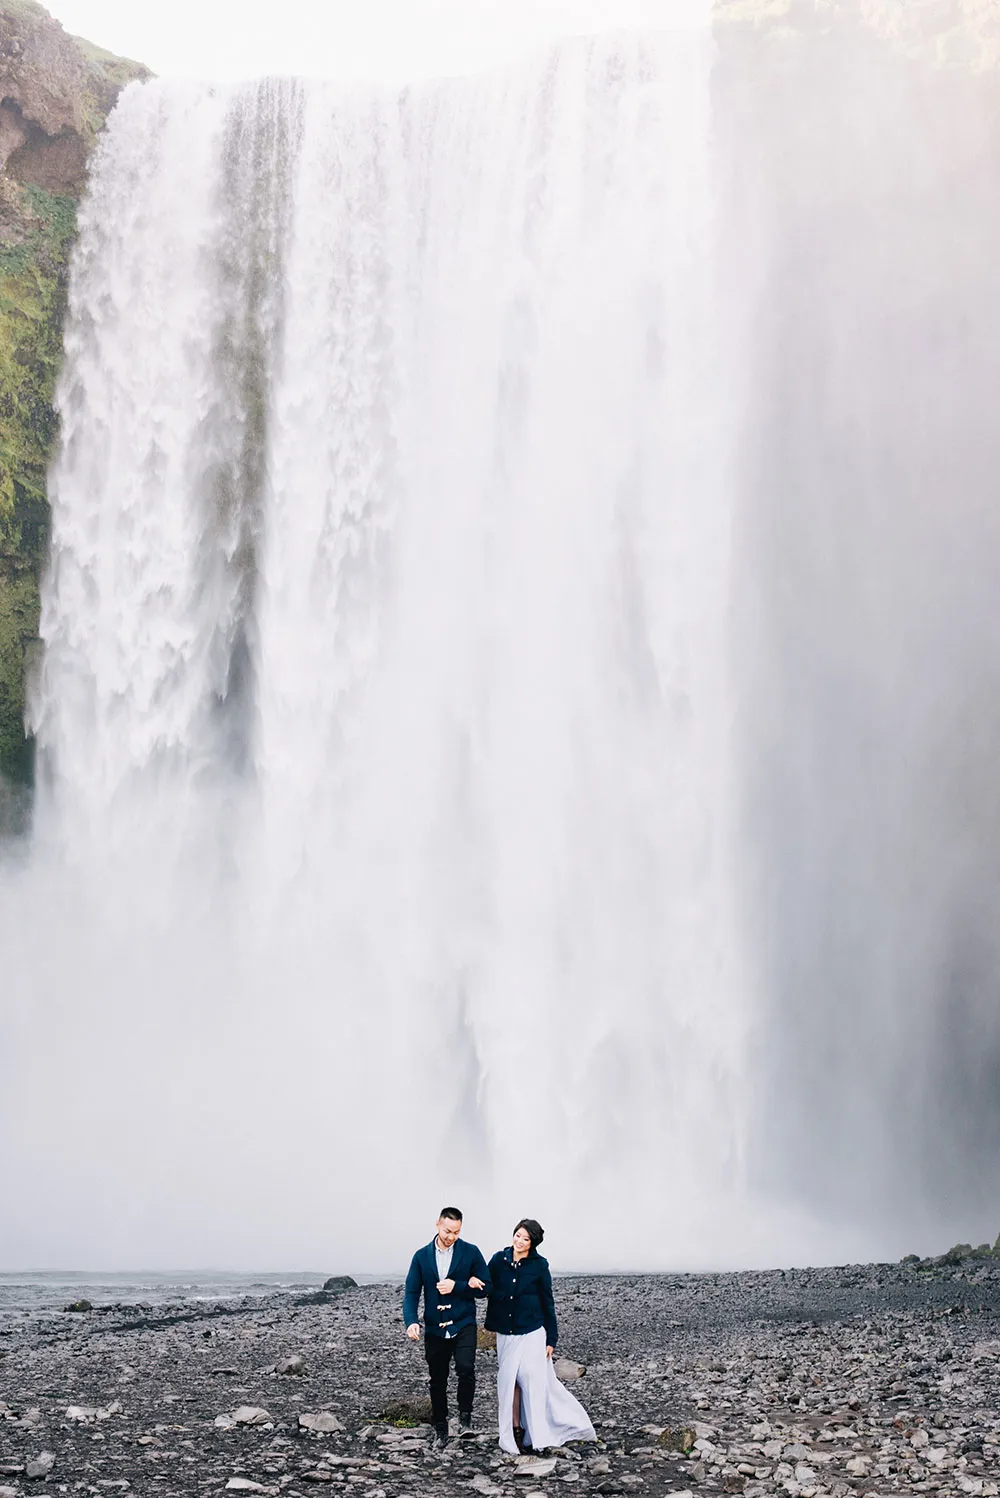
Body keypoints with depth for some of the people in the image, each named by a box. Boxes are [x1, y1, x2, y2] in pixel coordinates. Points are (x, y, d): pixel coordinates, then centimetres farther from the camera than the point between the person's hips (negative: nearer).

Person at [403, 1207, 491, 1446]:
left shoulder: (471, 1253, -2)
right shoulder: (421, 1256, 3)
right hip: (434, 1329, 2)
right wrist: (411, 1321, -17)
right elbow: (411, 1292, 1)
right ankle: (441, 1429, 25)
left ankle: (465, 1414, -2)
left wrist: (457, 1286, -15)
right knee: (437, 1381, 9)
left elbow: (485, 1288, -1)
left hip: (463, 1325, -2)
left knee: (466, 1368, -23)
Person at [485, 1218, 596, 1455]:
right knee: (509, 1380, 4)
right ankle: (516, 1430, 13)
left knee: (533, 1380, -2)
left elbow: (547, 1302, 0)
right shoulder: (499, 1261, 0)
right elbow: (490, 1291, 8)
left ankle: (537, 1436, 6)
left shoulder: (539, 1265, -5)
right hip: (506, 1333, 3)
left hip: (532, 1333, -3)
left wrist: (551, 1338, 0)